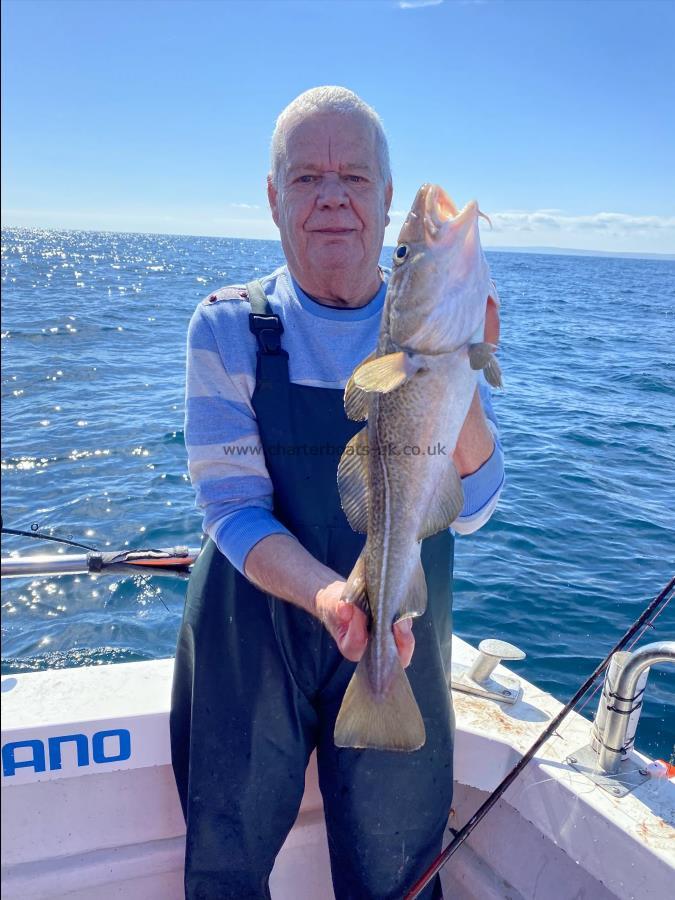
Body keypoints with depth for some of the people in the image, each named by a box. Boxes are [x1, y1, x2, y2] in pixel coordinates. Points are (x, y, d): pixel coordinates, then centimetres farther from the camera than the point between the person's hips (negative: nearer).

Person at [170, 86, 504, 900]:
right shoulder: (228, 328, -8)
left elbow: (467, 511, -10)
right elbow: (235, 513, -14)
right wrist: (327, 594, -32)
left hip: (402, 645, 1)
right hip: (249, 637, 0)